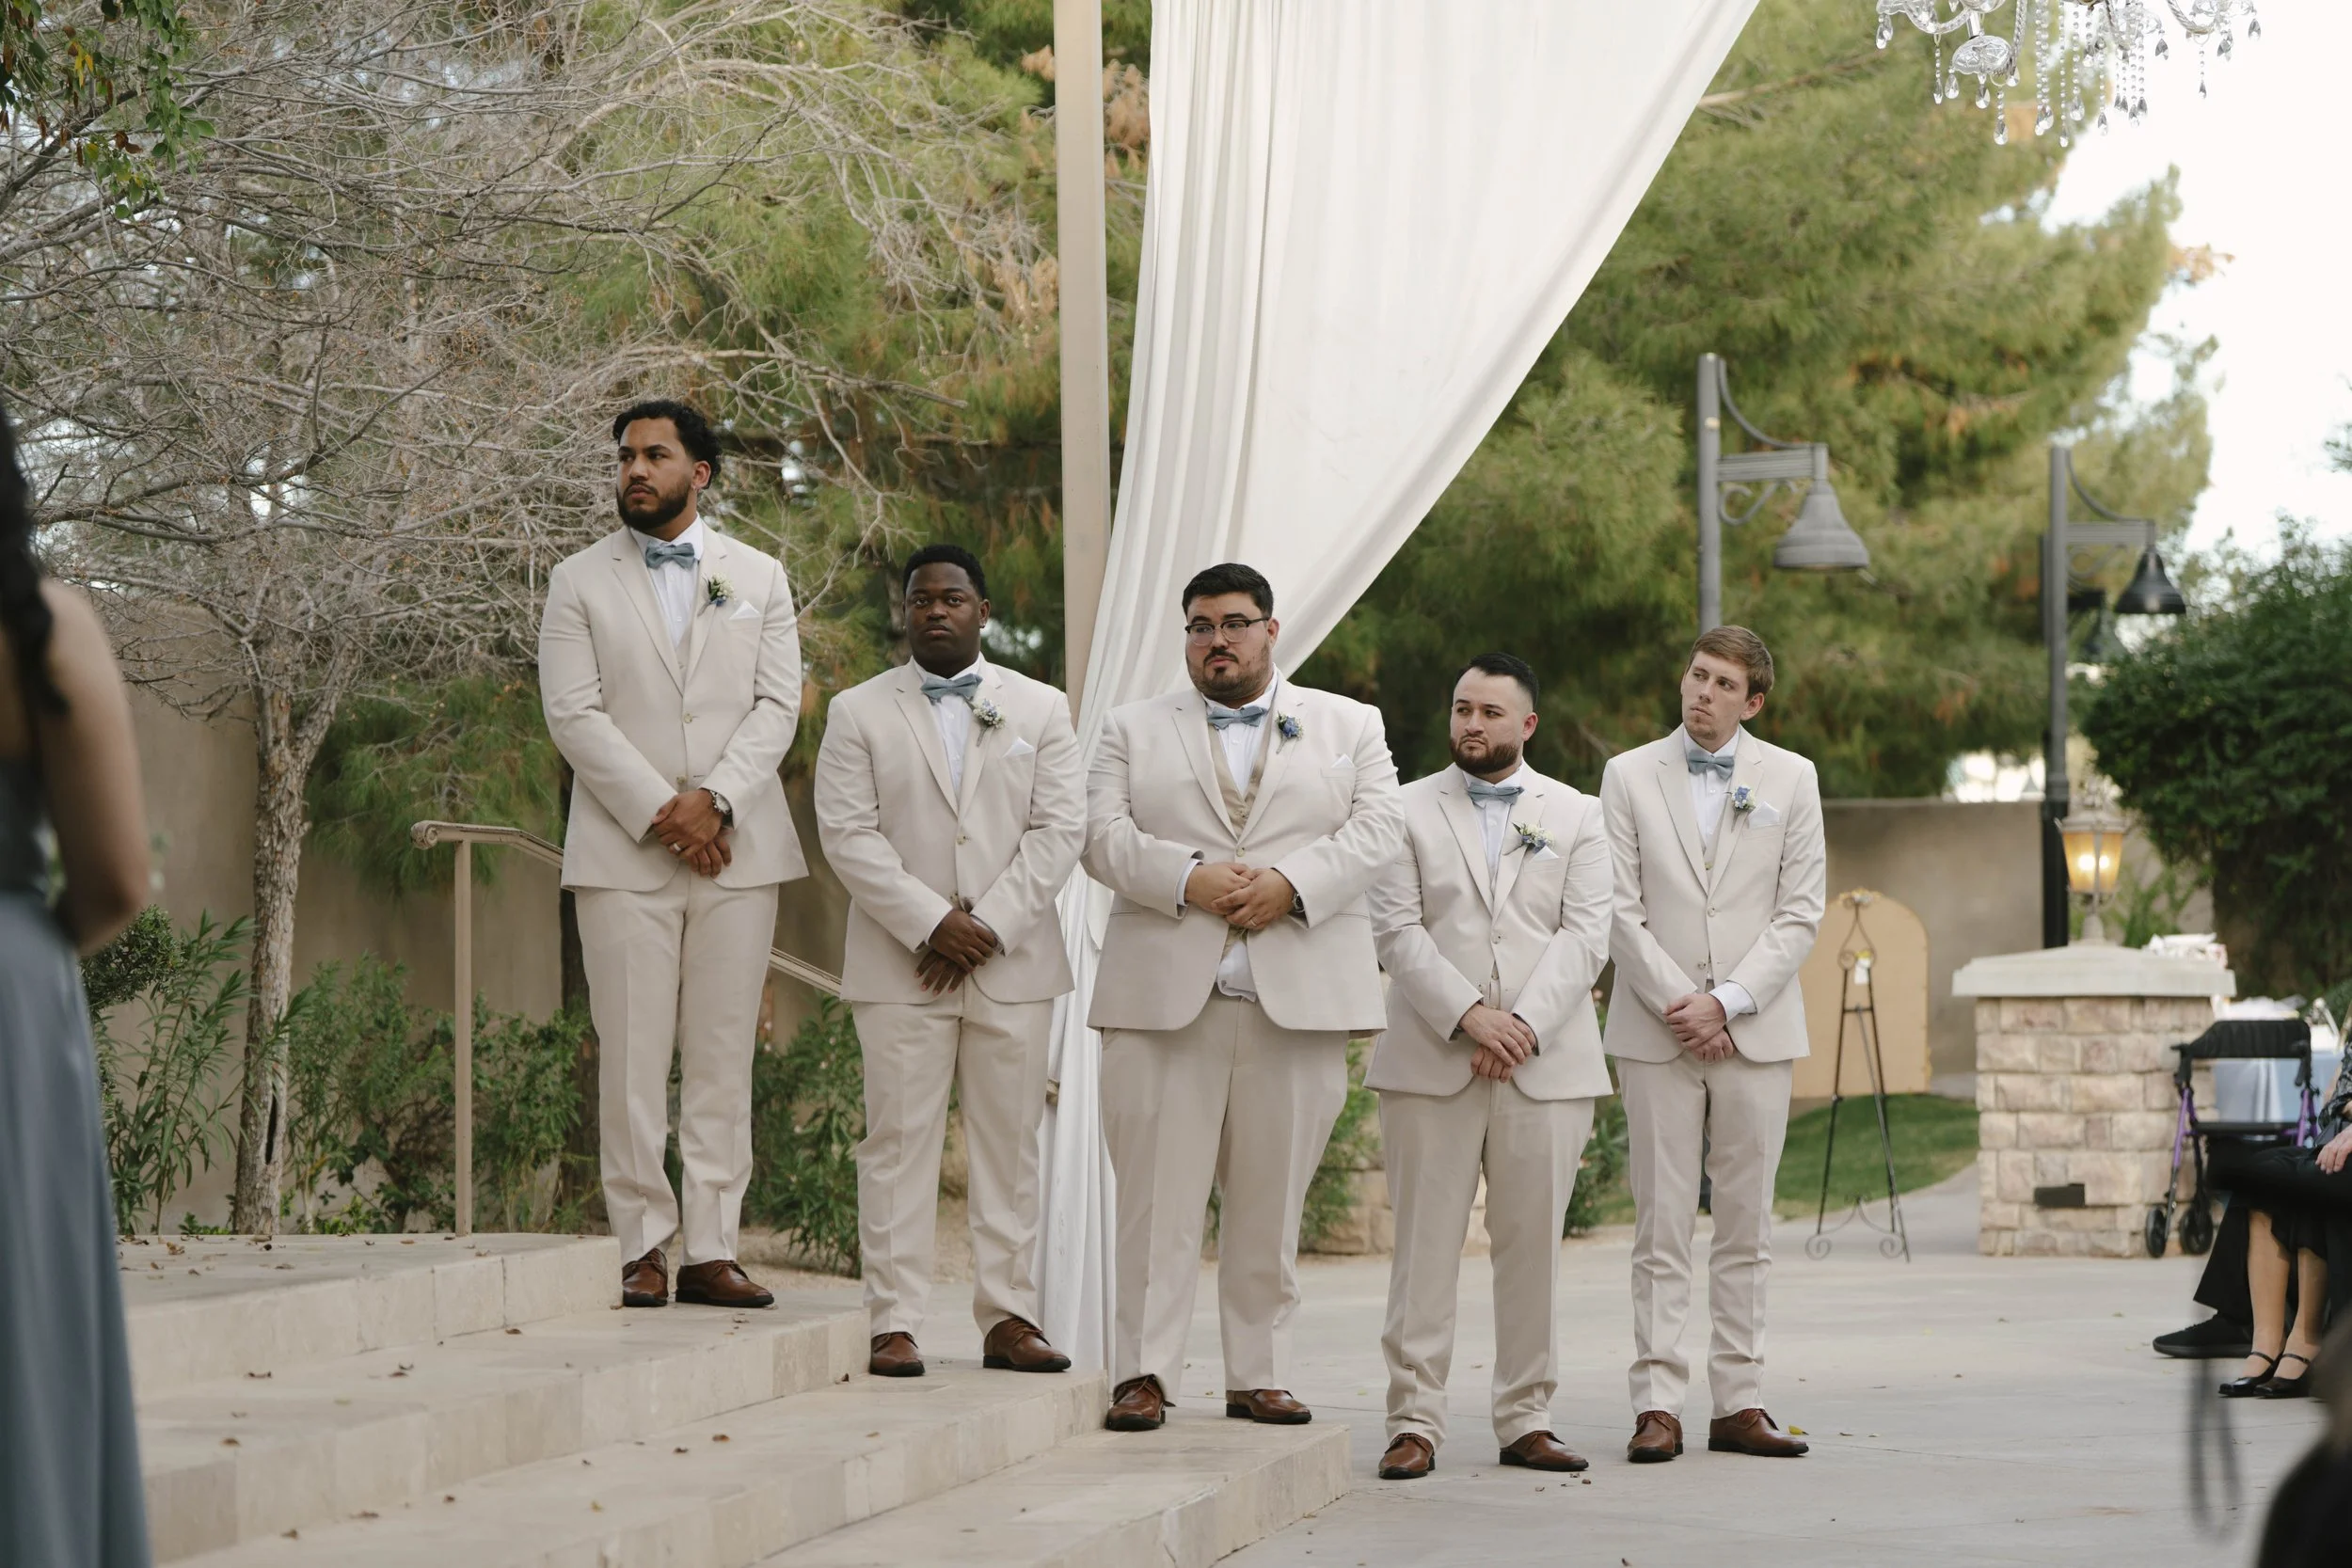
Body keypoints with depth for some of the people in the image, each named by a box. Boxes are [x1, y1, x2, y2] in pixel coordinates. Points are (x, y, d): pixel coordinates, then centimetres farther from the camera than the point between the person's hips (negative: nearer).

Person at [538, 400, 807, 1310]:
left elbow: (778, 705, 4)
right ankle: (644, 1248, -1)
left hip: (738, 849, 2)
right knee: (632, 1060, -4)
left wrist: (714, 801, -11)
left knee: (723, 1061, 0)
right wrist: (659, 812, -12)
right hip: (623, 852, -2)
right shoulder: (580, 584, 8)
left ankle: (711, 1250, 2)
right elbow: (574, 715, -2)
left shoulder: (760, 578, 14)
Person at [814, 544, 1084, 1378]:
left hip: (1013, 964, 2)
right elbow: (847, 834, -4)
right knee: (899, 1144, -4)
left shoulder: (1041, 709, 10)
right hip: (899, 966, -1)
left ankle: (1008, 1317, 7)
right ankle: (894, 1324, -3)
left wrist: (989, 926, -11)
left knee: (1009, 1145, 3)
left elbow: (1060, 830, 1)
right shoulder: (858, 713, 6)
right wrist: (932, 924, -14)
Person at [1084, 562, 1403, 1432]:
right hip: (1165, 994, 0)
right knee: (1157, 1195, -4)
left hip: (1299, 995, 0)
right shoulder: (1134, 730, 15)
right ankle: (1143, 1373, -2)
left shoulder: (1349, 726, 16)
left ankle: (1258, 1376, 9)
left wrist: (1289, 884, -14)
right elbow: (1105, 836, 2)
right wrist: (1189, 878, -16)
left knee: (1272, 1200, 3)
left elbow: (1375, 830, 2)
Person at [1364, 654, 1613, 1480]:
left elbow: (1586, 935, 2)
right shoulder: (1408, 810, 9)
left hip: (1546, 1064, 1)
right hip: (1430, 1062, -1)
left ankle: (1526, 1419, 9)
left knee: (1533, 1248, 3)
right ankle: (1414, 1420, -1)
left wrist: (1524, 1024, -12)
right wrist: (1469, 1016, -14)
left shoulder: (1576, 816, 13)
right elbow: (1398, 932, -1)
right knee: (1425, 1247, -3)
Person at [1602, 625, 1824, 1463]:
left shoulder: (1791, 780, 7)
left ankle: (1739, 1403, 6)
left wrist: (1726, 1003, -8)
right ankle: (1658, 1404, -4)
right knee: (1661, 1229, -3)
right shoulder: (1629, 776, 6)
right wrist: (1677, 1004, -10)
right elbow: (1621, 908, 1)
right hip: (1656, 1032, -1)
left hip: (1755, 1030, 1)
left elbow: (1799, 913, 3)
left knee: (1746, 1229, 3)